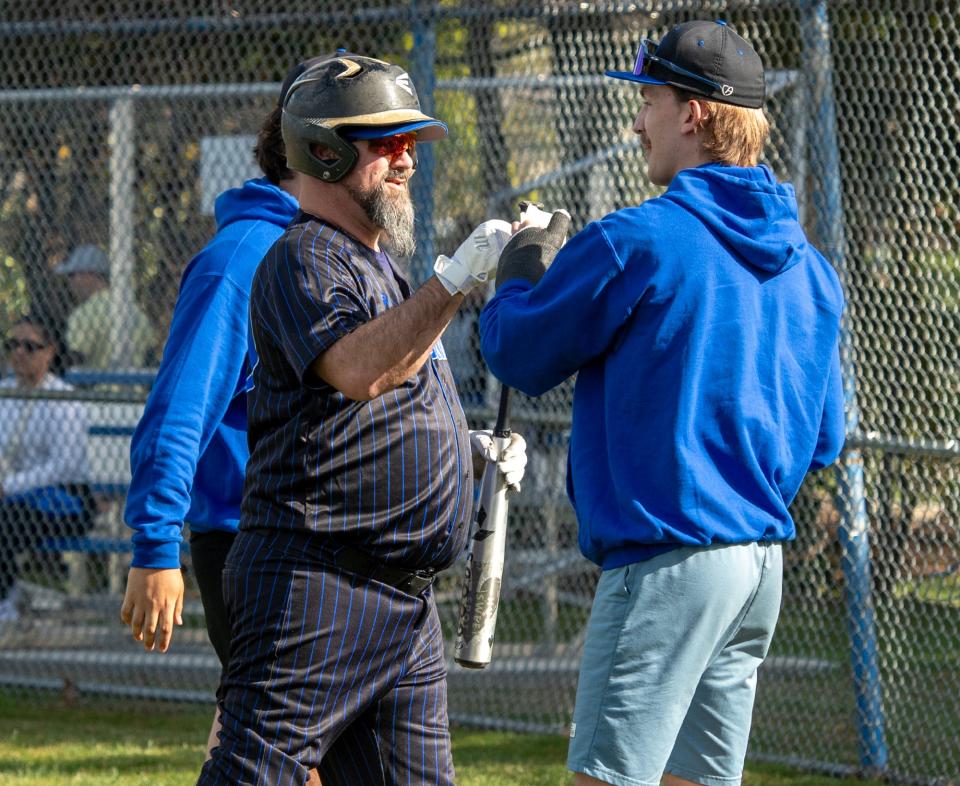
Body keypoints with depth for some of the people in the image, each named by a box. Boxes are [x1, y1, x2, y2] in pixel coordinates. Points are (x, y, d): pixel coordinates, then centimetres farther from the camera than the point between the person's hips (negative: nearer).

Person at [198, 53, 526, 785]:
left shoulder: (383, 269, 23)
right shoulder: (303, 262, -9)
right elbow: (359, 371, -27)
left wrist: (472, 447, 15)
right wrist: (457, 278, -30)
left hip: (406, 601, 10)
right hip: (315, 587, -10)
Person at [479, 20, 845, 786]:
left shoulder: (635, 241, -11)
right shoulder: (809, 268, 12)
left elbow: (518, 355, 0)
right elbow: (822, 439, 17)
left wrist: (520, 278, 19)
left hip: (667, 556, -8)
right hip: (764, 562, 8)